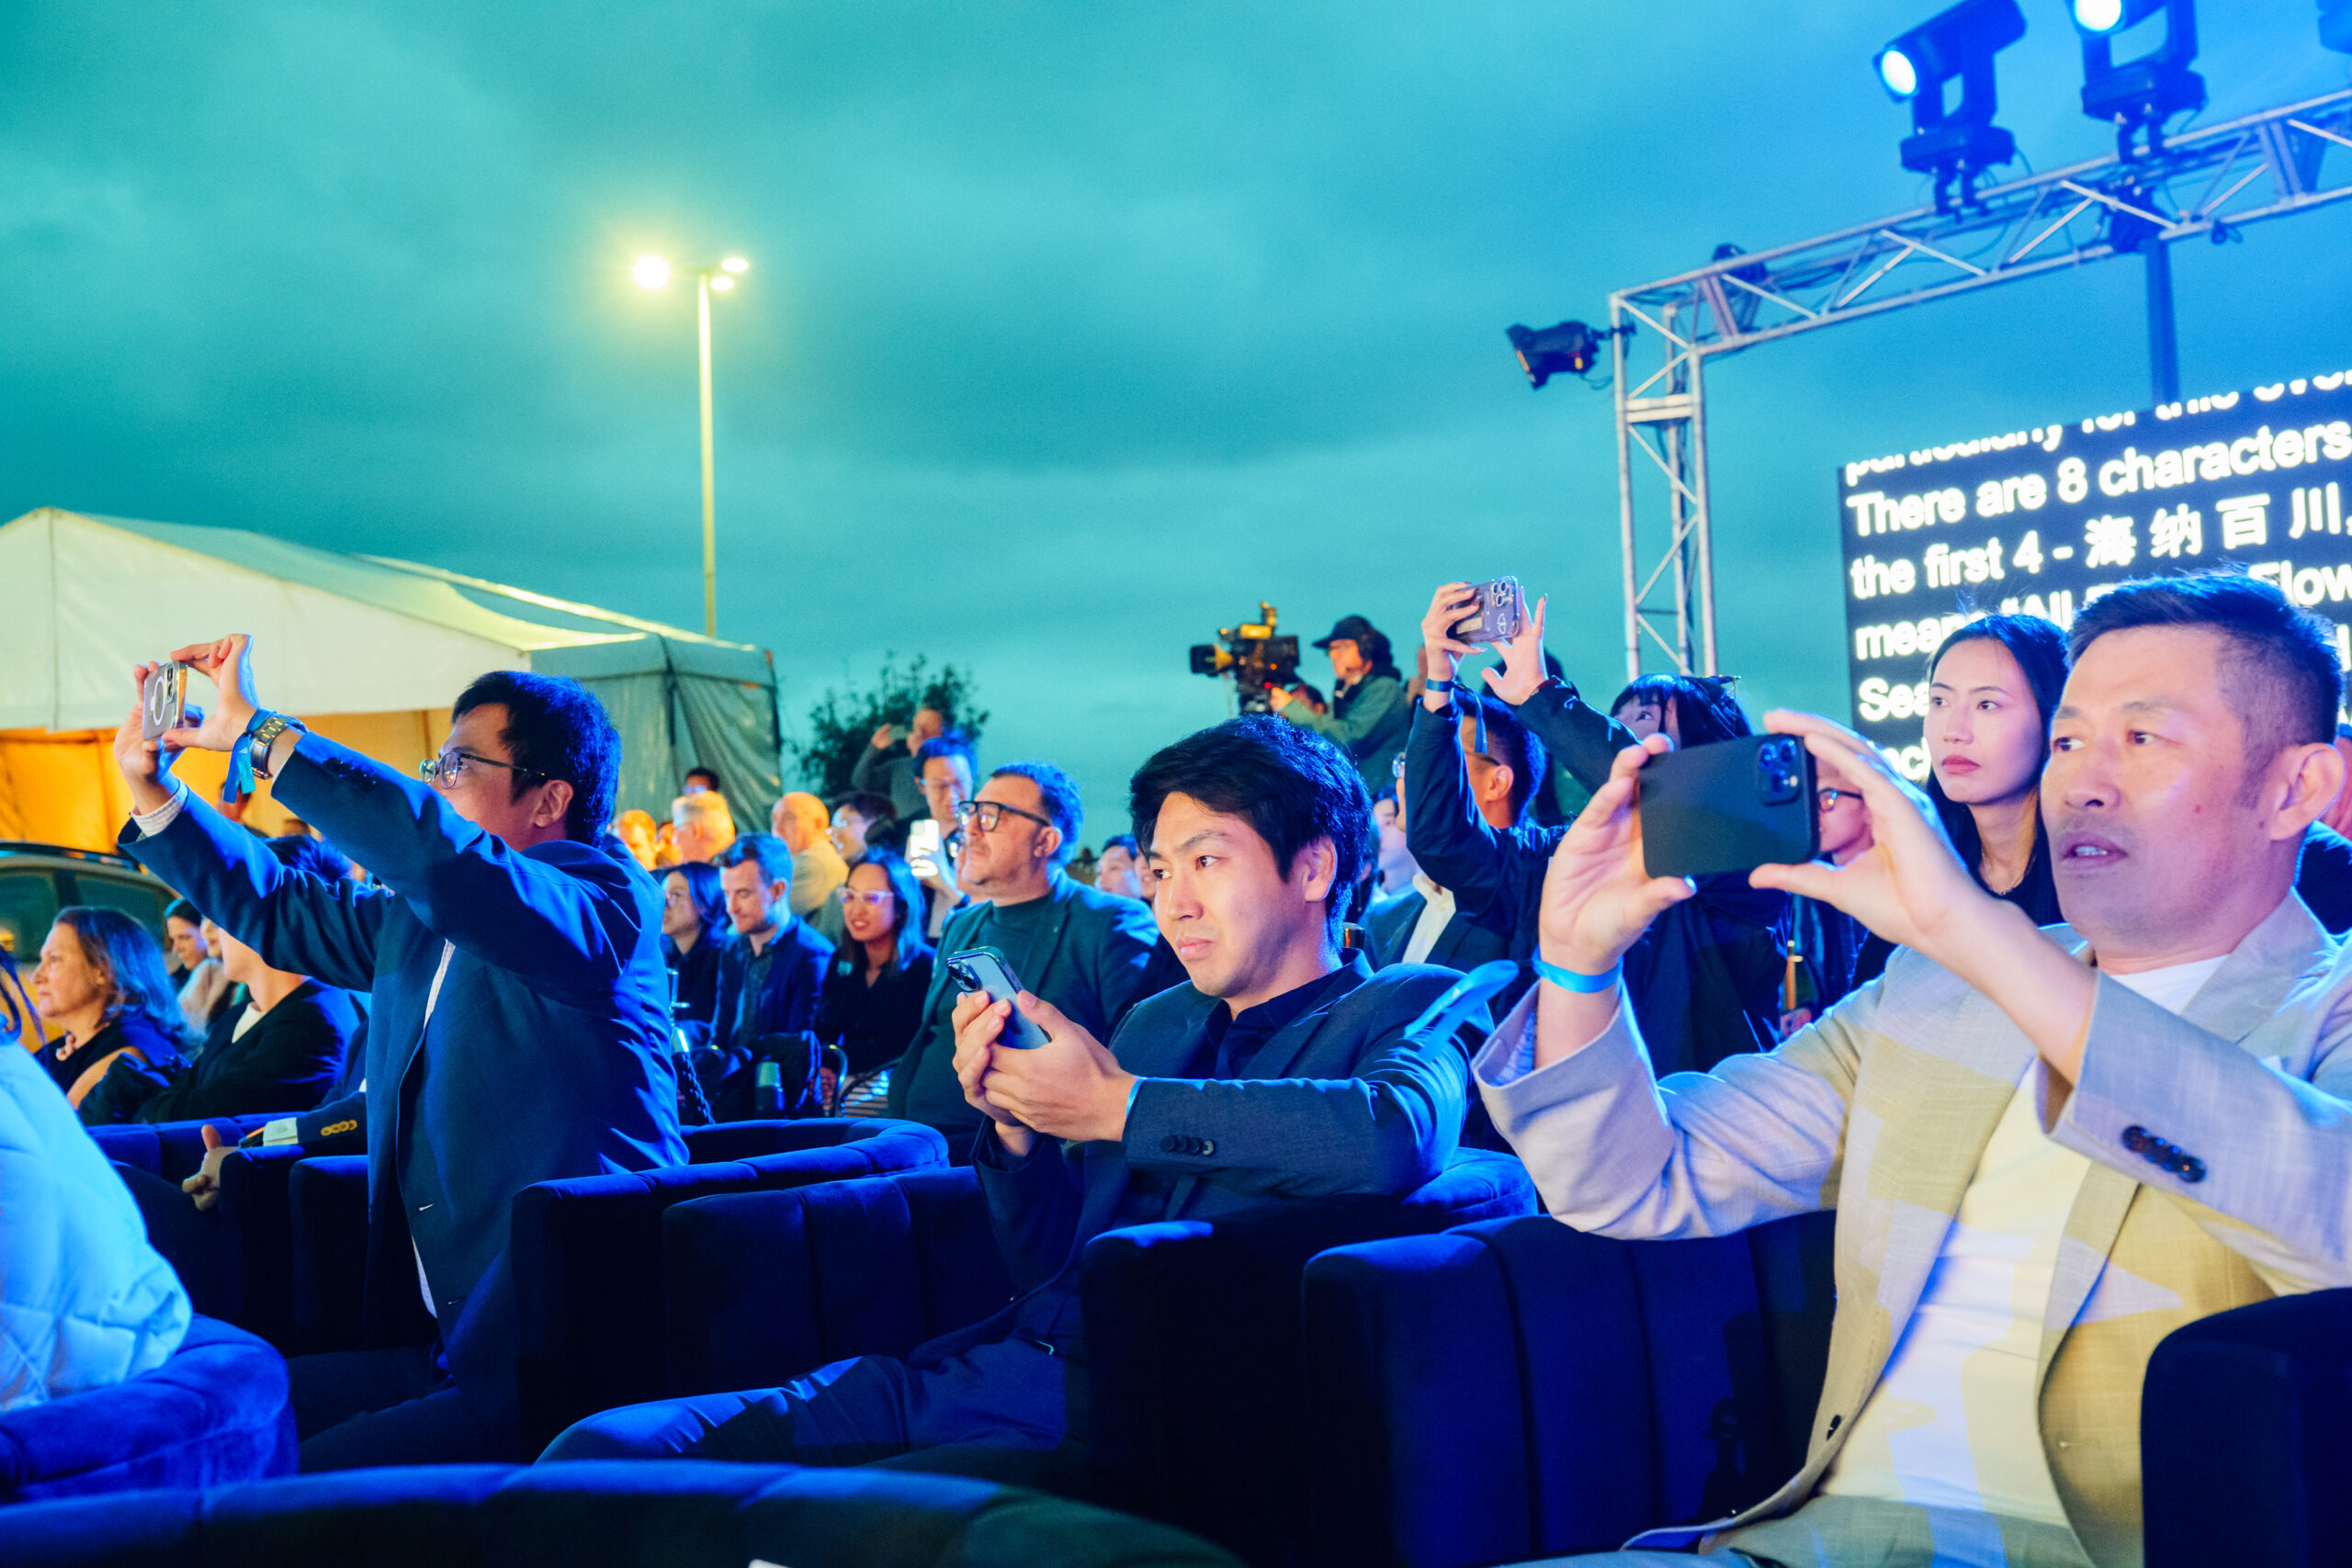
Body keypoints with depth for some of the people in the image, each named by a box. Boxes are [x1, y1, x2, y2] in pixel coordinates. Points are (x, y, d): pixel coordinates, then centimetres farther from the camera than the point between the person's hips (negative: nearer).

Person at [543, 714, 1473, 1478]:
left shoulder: (1409, 1007, 3)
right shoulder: (1155, 1021, 22)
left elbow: (1396, 1138, -23)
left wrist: (1121, 1106, -14)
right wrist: (1013, 1123, 2)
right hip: (1002, 1362, 7)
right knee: (602, 1449, -8)